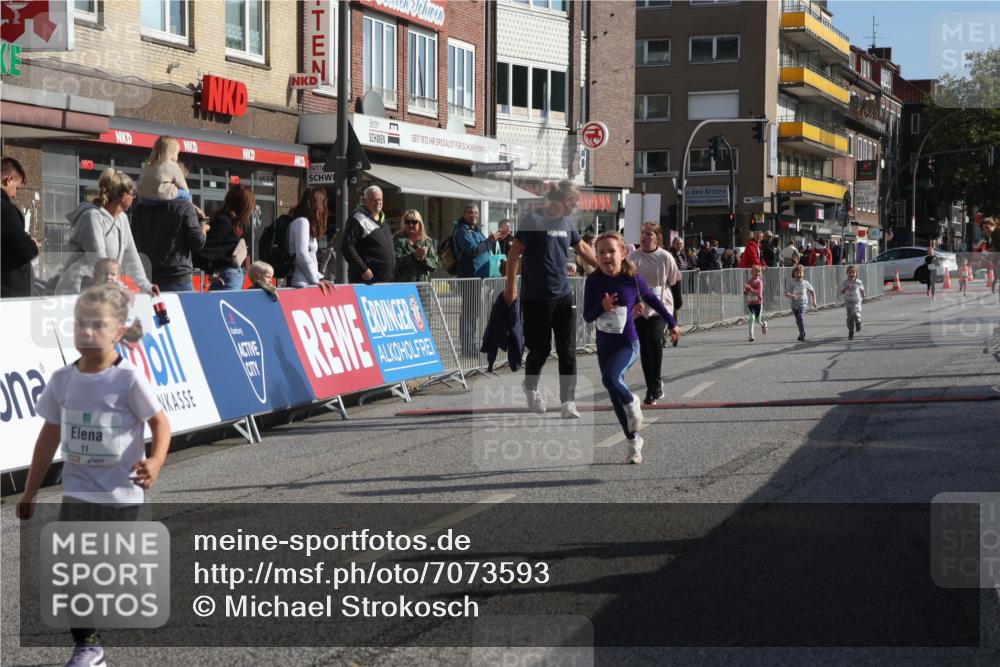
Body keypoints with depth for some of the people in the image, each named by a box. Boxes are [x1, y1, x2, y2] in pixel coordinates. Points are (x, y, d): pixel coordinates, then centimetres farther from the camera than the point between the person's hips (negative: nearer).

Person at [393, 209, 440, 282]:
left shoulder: (428, 242, 11)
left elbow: (435, 264, 5)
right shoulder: (399, 240, 2)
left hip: (423, 284, 3)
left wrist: (423, 259, -14)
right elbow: (396, 262, -11)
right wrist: (413, 255, -22)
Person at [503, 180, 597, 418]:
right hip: (536, 298, -5)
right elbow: (514, 254, -9)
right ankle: (530, 388, 33)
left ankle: (568, 402, -2)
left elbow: (583, 249, 26)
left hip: (563, 296, 5)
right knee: (540, 349, 6)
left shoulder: (567, 223, 10)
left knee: (568, 352, -3)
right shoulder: (534, 220, -10)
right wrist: (511, 287, -10)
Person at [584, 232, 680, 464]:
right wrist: (602, 307, -25)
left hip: (628, 343, -4)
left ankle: (632, 402, 2)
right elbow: (587, 316, -5)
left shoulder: (633, 279, -11)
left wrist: (672, 323, 16)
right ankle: (634, 440, 25)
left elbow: (653, 300, 5)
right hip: (604, 344, 4)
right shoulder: (593, 281, -7)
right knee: (615, 397, 9)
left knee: (611, 378, -30)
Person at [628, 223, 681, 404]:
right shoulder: (633, 257, -3)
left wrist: (676, 307, 9)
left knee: (654, 338, -25)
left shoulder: (666, 257, -4)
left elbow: (675, 282, 6)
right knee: (643, 348, 2)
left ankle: (656, 380, -7)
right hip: (639, 309, 2)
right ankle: (651, 389, 13)